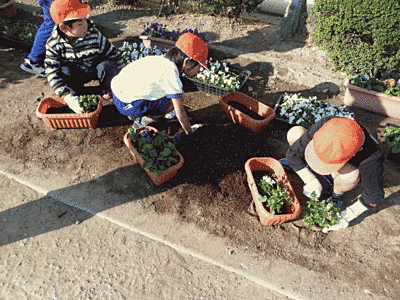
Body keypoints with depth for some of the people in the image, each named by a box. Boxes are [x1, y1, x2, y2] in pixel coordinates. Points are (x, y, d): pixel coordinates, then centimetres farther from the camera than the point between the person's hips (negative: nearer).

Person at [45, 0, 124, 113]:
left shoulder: (94, 35, -23)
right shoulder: (53, 43, -22)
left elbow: (115, 56, -16)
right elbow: (52, 73, -25)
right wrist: (68, 98, -38)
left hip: (95, 70, 0)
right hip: (75, 75, 0)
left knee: (107, 65, -32)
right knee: (64, 71, -33)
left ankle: (107, 92, -1)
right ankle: (76, 95, -4)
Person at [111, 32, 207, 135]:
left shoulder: (163, 60, 6)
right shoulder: (171, 72, -19)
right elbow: (180, 112, -15)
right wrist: (189, 131, 0)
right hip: (127, 105, -9)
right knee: (176, 98, -6)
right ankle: (143, 122, 1)